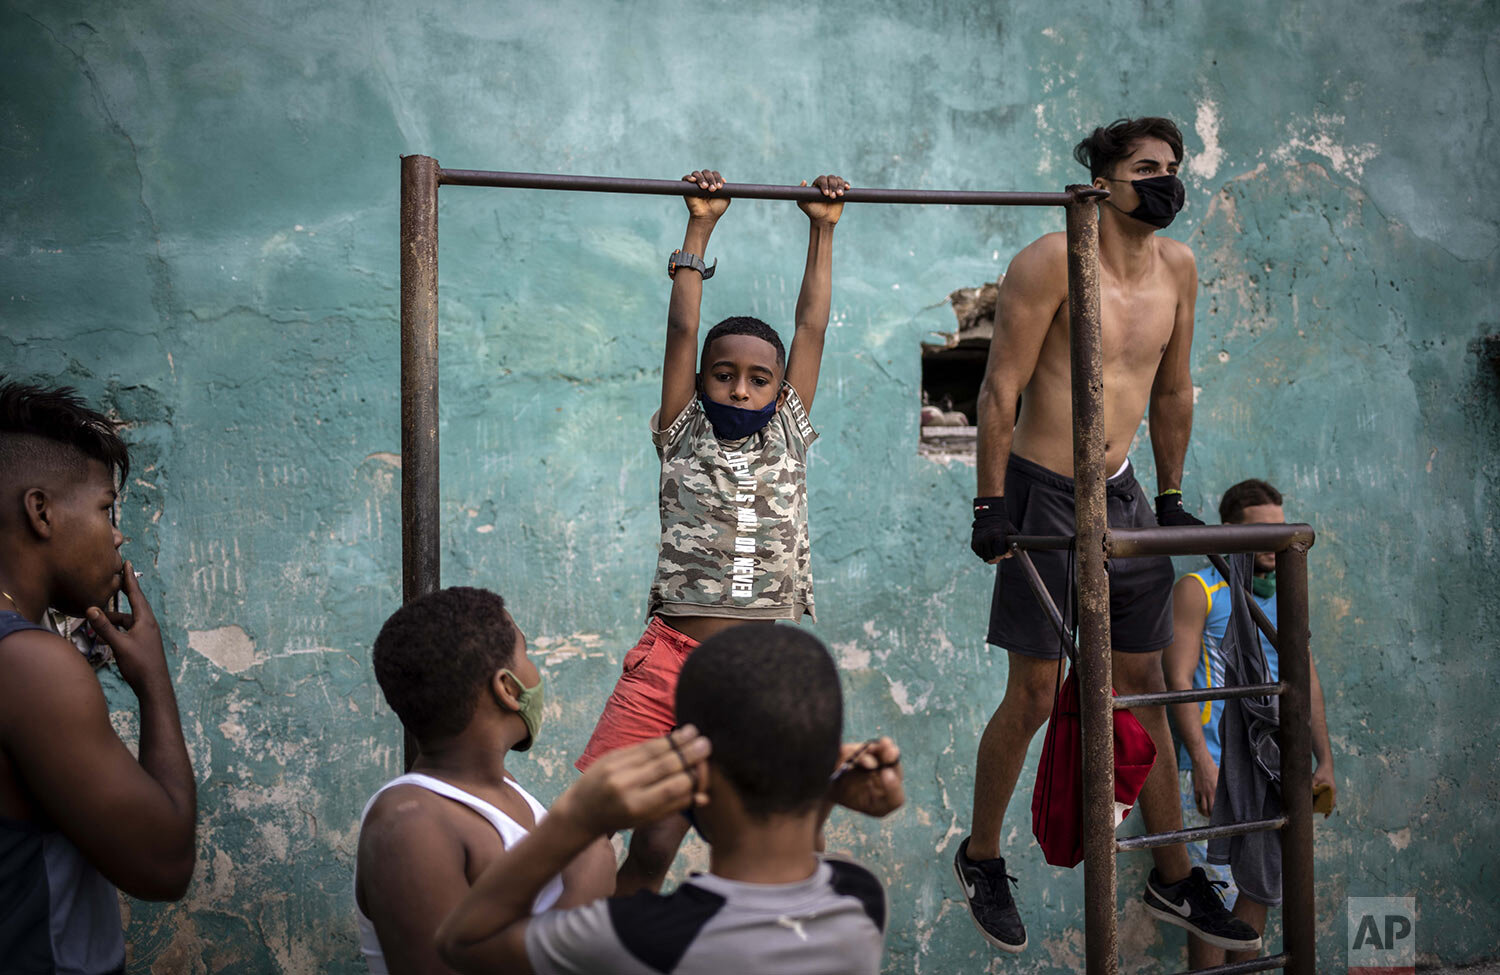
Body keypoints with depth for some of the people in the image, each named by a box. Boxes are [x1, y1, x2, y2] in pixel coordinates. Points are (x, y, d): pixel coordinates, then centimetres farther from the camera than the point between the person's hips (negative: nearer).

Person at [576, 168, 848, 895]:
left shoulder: (790, 436, 10)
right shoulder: (682, 437, 6)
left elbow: (811, 326, 11)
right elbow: (683, 330, 2)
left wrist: (823, 230, 13)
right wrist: (699, 228, 4)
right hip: (671, 657, -2)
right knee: (652, 843, -8)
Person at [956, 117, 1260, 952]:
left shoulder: (1178, 267, 7)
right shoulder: (1053, 262, -13)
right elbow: (1000, 390, -13)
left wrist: (1171, 496, 17)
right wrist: (991, 503, -15)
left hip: (1122, 495, 6)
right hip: (1045, 497, -6)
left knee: (1145, 686, 11)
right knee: (1035, 695, -1)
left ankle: (1174, 881, 23)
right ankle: (982, 859, 20)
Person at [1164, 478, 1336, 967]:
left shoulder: (1284, 596, 16)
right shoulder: (1197, 590, -2)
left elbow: (1307, 681, 20)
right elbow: (1179, 680, -9)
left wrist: (1325, 761, 13)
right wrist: (1203, 763, -18)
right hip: (1216, 769, -6)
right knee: (1216, 895, -7)